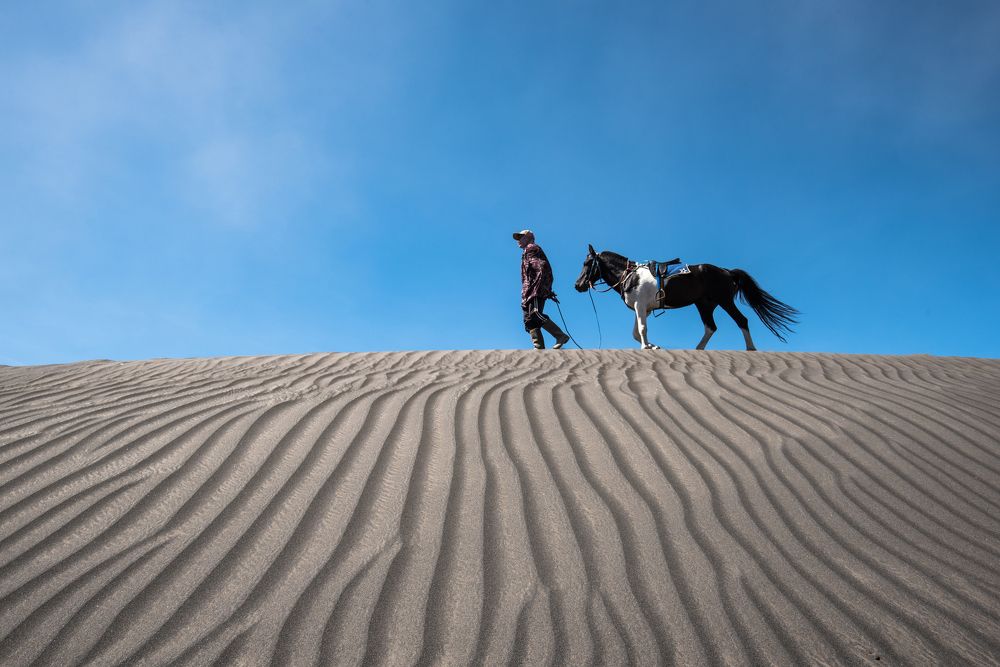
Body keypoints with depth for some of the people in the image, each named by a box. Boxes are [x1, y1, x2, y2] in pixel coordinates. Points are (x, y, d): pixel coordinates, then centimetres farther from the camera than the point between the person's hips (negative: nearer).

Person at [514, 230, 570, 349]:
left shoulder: (531, 248, 5)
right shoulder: (527, 253, 33)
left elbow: (541, 265, -11)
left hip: (537, 288, -10)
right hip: (530, 292, 10)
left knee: (535, 315, -23)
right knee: (529, 319, 1)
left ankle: (561, 336, -23)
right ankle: (539, 347, -8)